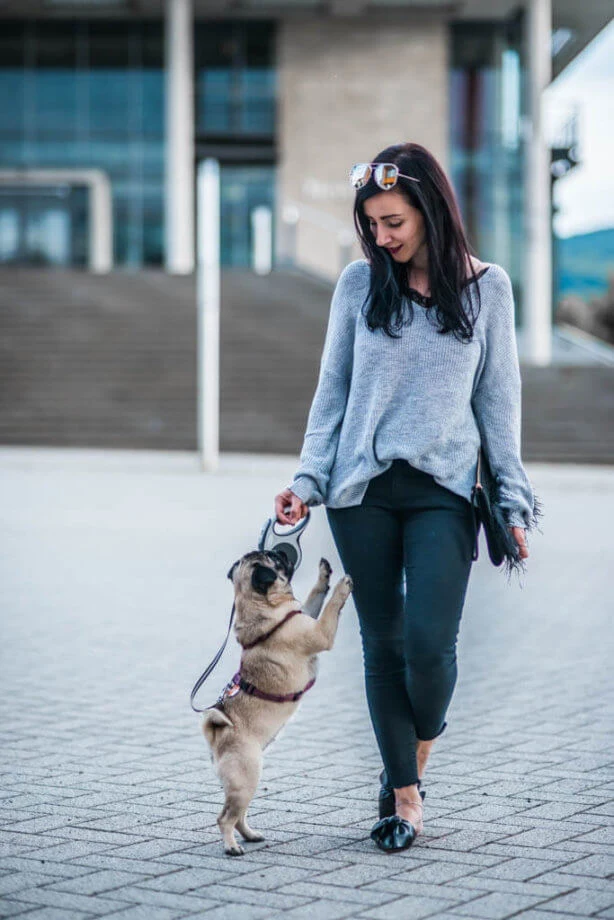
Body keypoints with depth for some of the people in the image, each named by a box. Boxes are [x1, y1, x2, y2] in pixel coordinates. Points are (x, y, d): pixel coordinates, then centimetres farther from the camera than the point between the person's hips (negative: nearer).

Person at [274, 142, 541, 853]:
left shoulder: (487, 287, 2)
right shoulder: (359, 283, 3)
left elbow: (497, 400, 6)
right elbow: (332, 392, 8)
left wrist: (513, 500, 3)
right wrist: (306, 481, -1)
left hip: (443, 490, -1)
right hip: (362, 489, 2)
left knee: (430, 640, -13)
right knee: (382, 642, 5)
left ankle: (414, 756, 18)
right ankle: (405, 794, 16)